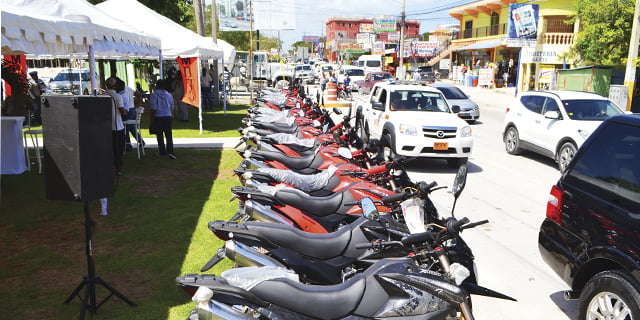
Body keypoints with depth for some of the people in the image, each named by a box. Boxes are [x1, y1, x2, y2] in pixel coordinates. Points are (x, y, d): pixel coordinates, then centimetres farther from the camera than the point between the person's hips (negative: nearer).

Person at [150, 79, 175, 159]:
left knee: (159, 135, 10)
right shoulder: (169, 95, 5)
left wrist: (152, 118, -5)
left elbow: (153, 108, -12)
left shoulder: (154, 94, -8)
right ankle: (170, 151, -14)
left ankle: (163, 151, 17)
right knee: (169, 135, 0)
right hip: (167, 116, 3)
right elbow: (172, 106, 16)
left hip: (158, 117, -2)